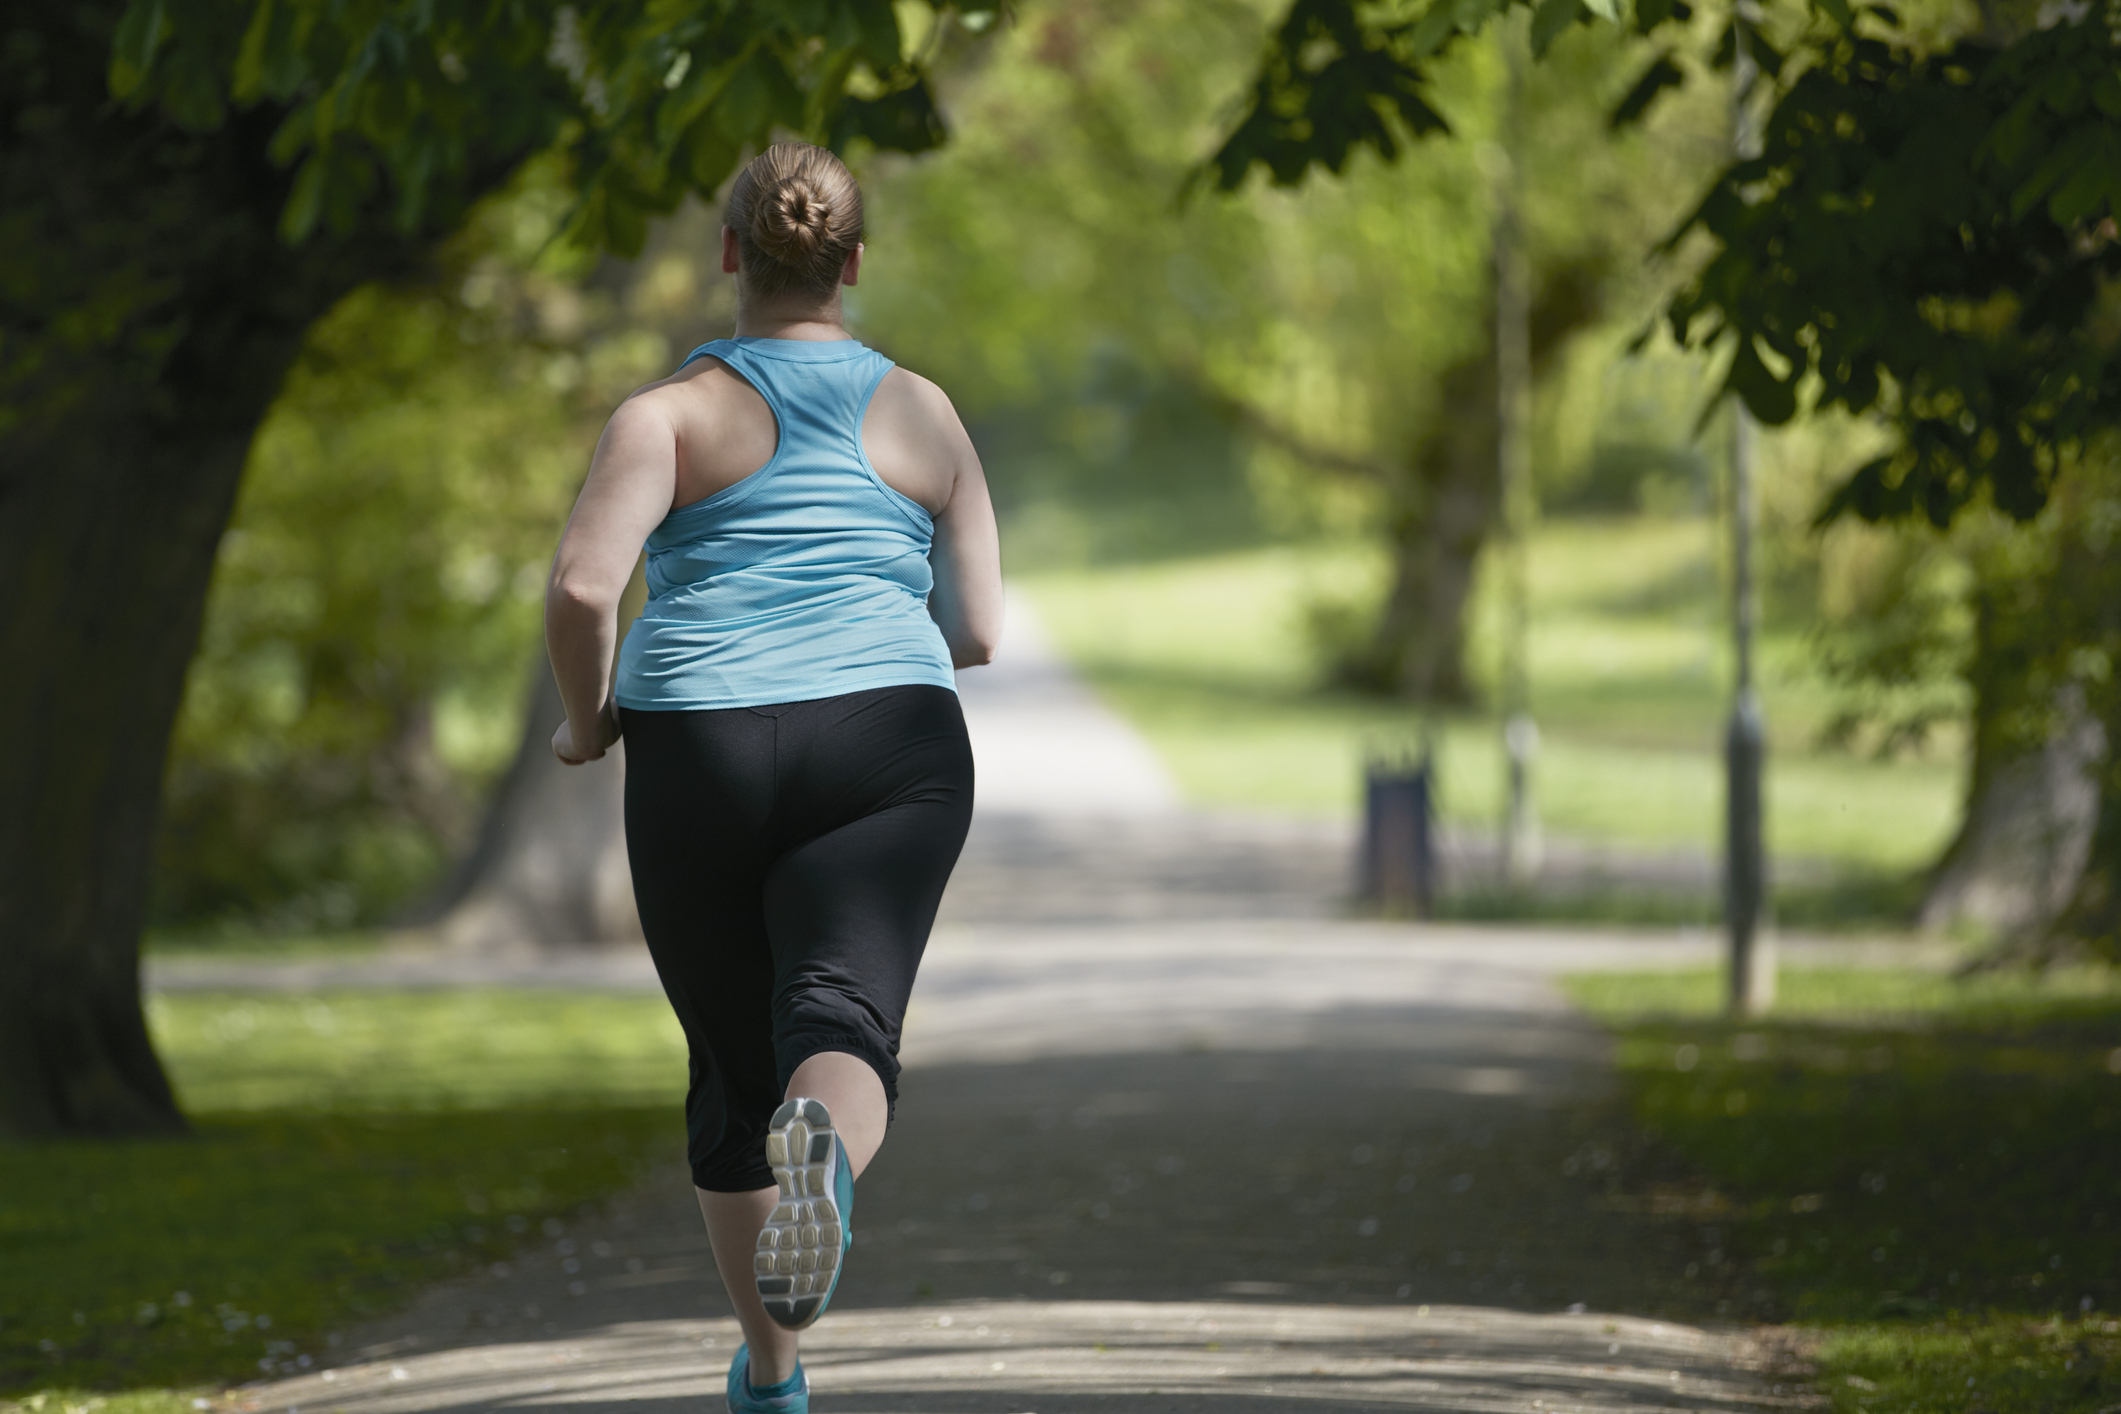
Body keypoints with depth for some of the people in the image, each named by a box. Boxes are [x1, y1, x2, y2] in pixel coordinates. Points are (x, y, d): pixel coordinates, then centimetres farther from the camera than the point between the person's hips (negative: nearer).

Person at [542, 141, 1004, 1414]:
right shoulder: (923, 415, 9)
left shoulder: (673, 412, 1)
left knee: (735, 1067, 16)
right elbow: (980, 632, 9)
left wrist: (589, 722, 4)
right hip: (888, 755, 0)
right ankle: (825, 1154, -53)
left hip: (702, 760, 0)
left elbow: (581, 589, -14)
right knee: (844, 1030, -15)